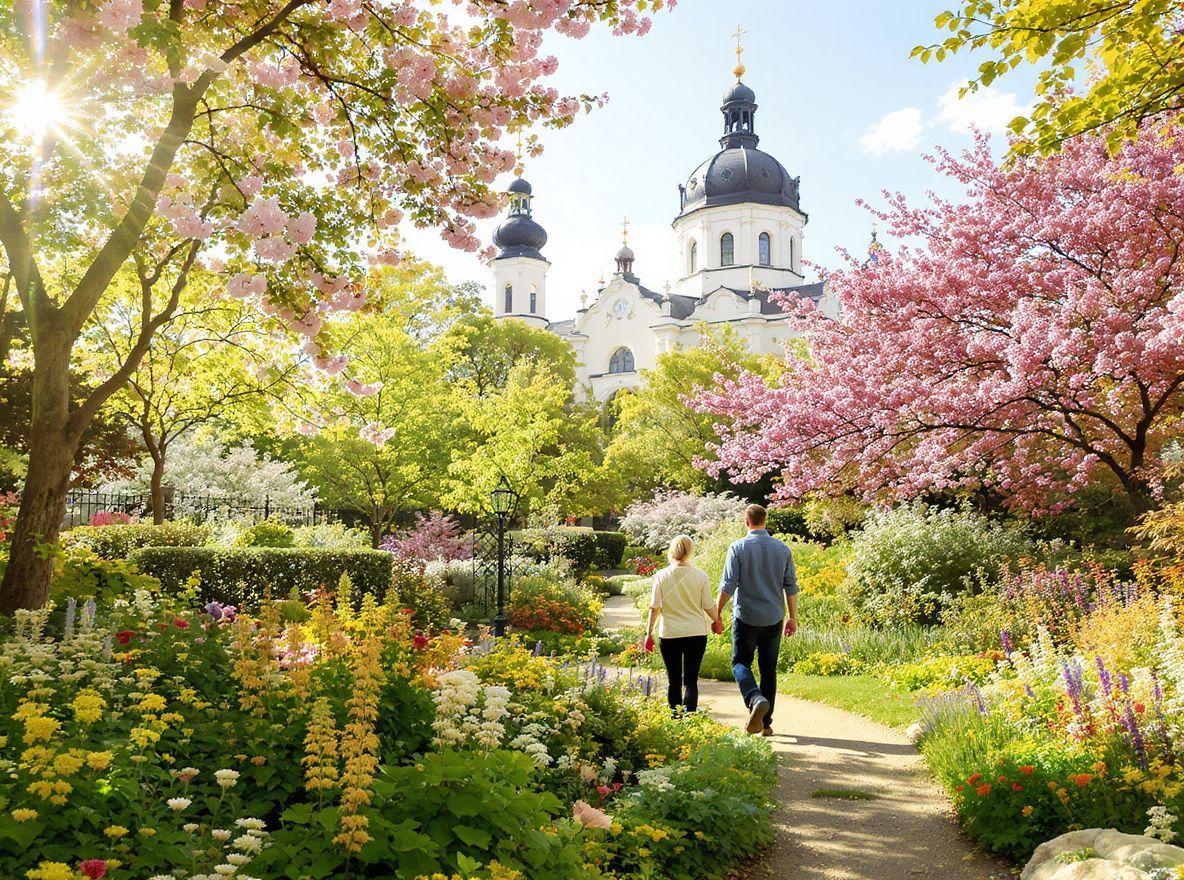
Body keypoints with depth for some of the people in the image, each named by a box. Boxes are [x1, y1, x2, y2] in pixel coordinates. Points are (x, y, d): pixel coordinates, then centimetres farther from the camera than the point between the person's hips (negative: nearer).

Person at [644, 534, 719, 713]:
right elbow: (709, 606, 0)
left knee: (673, 681, 13)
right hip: (696, 634, 0)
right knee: (691, 681, 4)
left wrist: (649, 633, 6)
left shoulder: (661, 576, -5)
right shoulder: (700, 576, -6)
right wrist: (717, 622, 18)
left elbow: (655, 608, -3)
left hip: (669, 635, 1)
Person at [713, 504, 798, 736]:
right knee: (768, 669, 11)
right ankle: (766, 723, 15)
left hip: (746, 617, -3)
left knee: (740, 662, 9)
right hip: (774, 618, 3)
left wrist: (717, 614, -3)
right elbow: (791, 586, 5)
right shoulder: (782, 549, 3)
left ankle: (756, 699, -18)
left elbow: (728, 585, -11)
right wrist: (793, 617, 13)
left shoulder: (738, 548, -8)